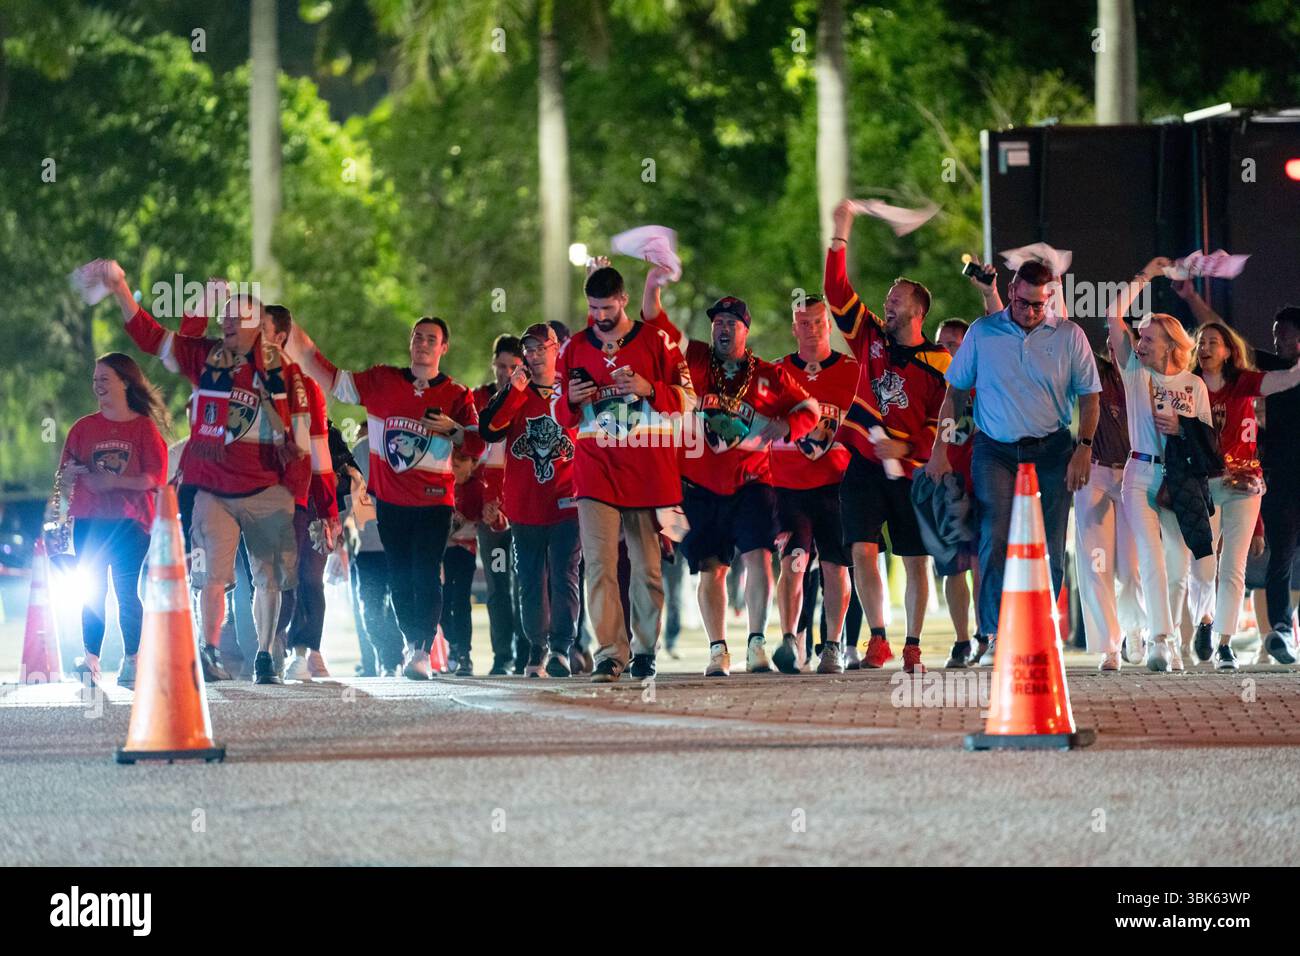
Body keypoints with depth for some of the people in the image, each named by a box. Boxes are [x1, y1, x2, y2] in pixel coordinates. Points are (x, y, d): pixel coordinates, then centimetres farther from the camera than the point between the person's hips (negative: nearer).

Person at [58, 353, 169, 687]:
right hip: (89, 522, 3)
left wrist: (114, 481, -15)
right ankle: (91, 660, -2)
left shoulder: (145, 427, 2)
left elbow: (155, 477, -5)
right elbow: (65, 477, 10)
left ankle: (132, 662, 0)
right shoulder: (84, 427, 11)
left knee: (128, 592, -4)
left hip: (130, 522, -3)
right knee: (92, 592, -1)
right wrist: (73, 474, -14)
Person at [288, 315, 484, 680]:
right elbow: (332, 380, 10)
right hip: (390, 499, 3)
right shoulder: (382, 382, 8)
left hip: (433, 500, -3)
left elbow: (477, 445, -1)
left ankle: (421, 653, -19)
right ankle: (412, 646, 19)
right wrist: (296, 337, 5)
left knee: (426, 577, -14)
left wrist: (453, 430, -21)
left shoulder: (456, 396, 3)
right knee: (399, 580, 7)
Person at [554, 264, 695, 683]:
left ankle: (644, 649, 16)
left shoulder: (656, 342, 3)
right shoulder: (575, 348, 11)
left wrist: (649, 389, -14)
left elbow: (687, 400, 3)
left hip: (647, 471, -1)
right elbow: (561, 416, 16)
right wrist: (572, 400, -7)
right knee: (599, 562, -12)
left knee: (647, 565, 3)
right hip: (596, 470, 1)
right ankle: (610, 653, -15)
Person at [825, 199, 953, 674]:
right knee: (863, 550, -10)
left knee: (915, 560, 3)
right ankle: (878, 639, -6)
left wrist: (907, 448, -17)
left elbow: (944, 420, -3)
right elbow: (838, 292, 3)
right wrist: (840, 238, -3)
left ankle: (912, 647, 10)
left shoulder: (937, 363, -3)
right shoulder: (871, 337, 7)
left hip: (909, 470, -2)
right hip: (864, 462, 2)